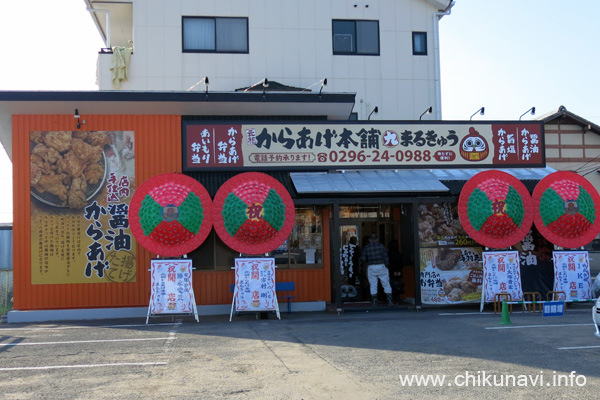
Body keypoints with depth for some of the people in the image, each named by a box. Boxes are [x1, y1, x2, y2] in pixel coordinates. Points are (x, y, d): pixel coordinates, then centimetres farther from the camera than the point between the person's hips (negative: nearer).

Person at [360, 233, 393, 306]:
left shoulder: (366, 248, 1)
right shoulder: (381, 246, 0)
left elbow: (362, 259, -3)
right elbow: (386, 257, -3)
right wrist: (386, 266, 5)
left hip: (371, 268, 1)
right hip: (381, 266, -1)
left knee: (373, 285, 6)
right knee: (386, 284, 4)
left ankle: (374, 301, 4)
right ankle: (389, 300, 0)